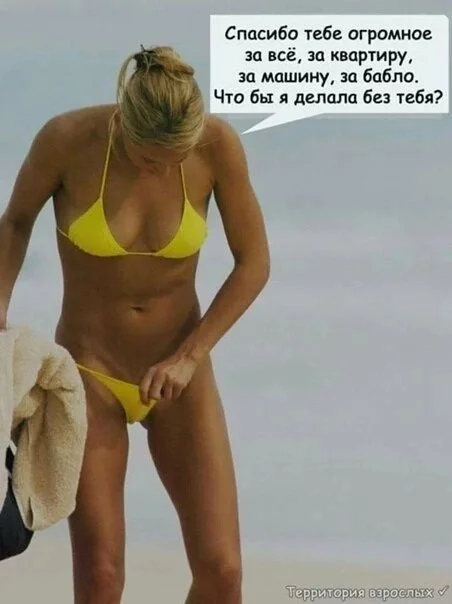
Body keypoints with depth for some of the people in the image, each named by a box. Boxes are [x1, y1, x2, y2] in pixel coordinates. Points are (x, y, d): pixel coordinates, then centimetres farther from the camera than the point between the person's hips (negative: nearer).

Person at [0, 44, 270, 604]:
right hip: (89, 371, -1)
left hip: (179, 373, 1)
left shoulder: (219, 144, -17)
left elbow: (254, 263, -6)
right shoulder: (66, 138, -19)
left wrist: (189, 357, -14)